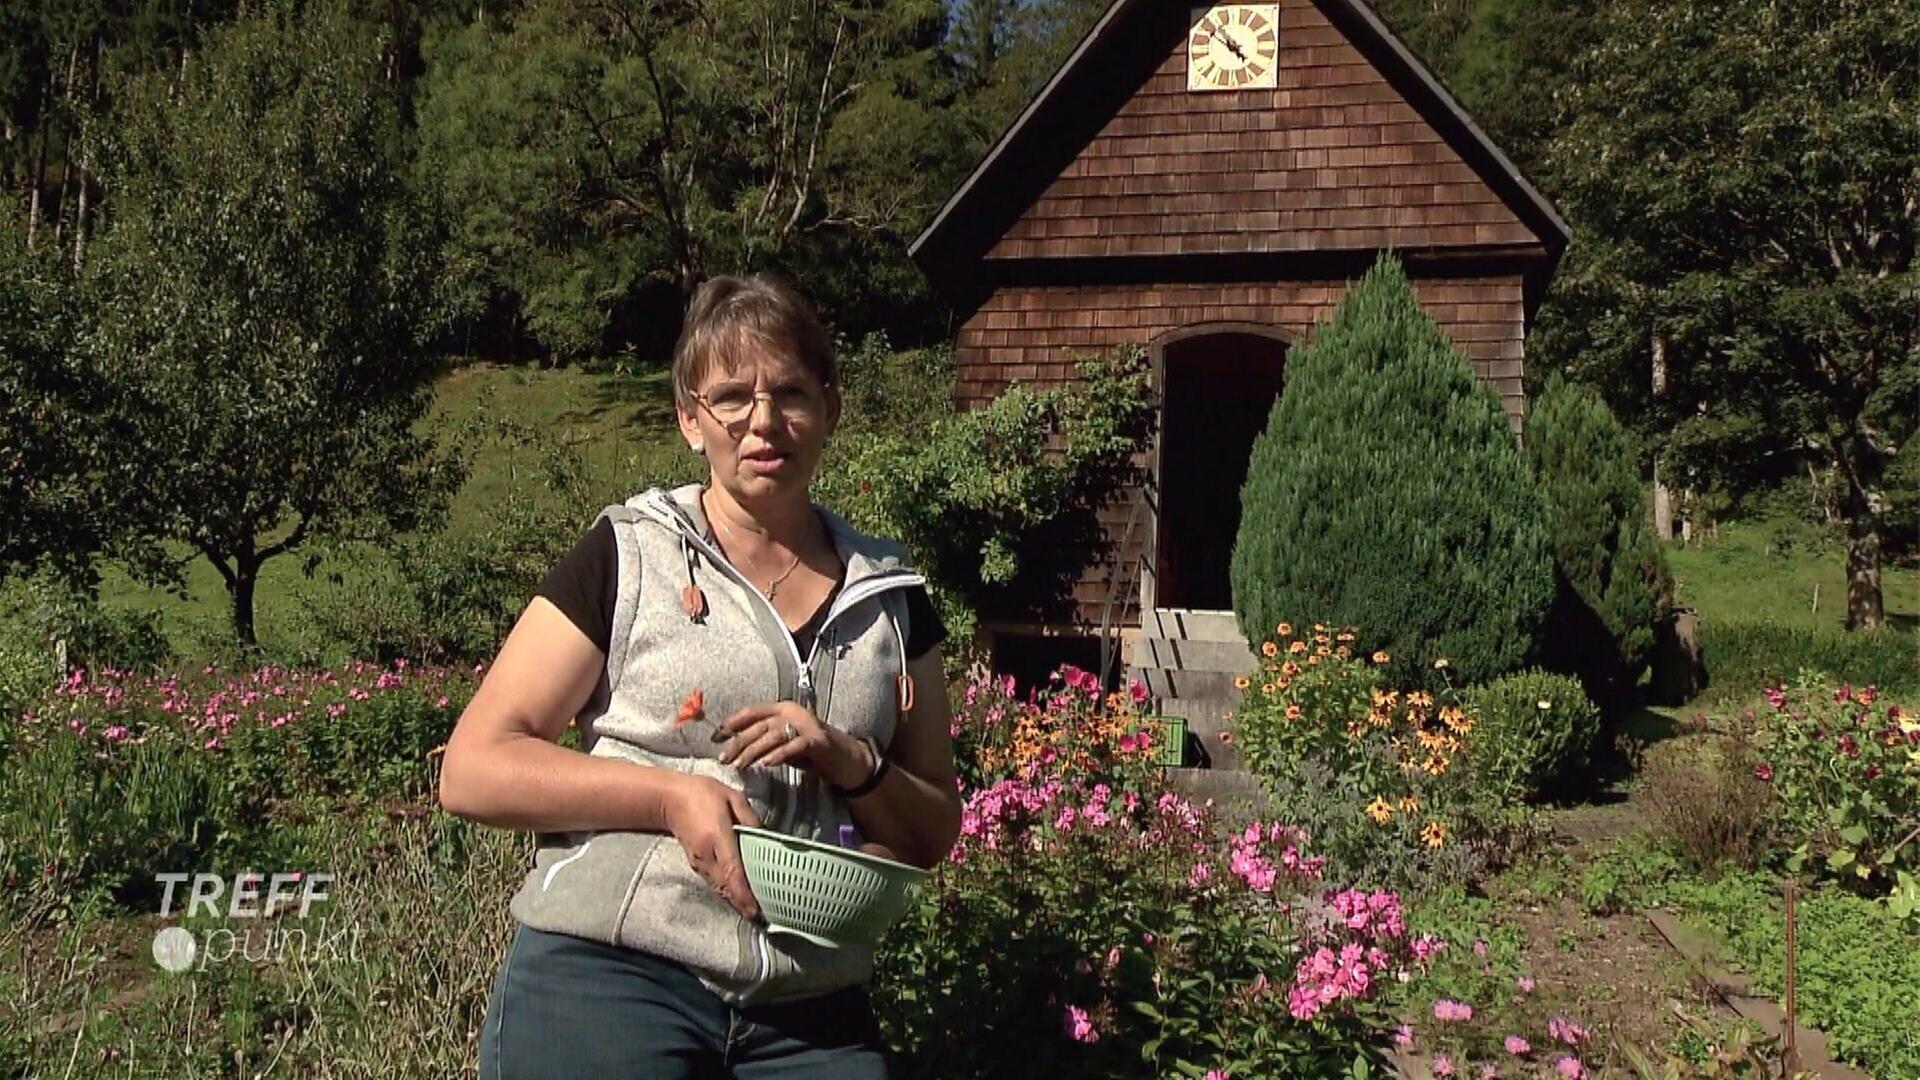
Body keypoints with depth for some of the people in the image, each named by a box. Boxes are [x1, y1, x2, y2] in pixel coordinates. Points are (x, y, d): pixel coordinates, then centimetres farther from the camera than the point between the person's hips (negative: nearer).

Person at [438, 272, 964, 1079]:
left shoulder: (888, 594, 10)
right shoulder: (627, 557, 0)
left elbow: (934, 834, 12)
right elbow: (472, 771, -5)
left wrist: (853, 763, -8)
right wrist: (672, 794, -17)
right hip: (606, 983, -3)